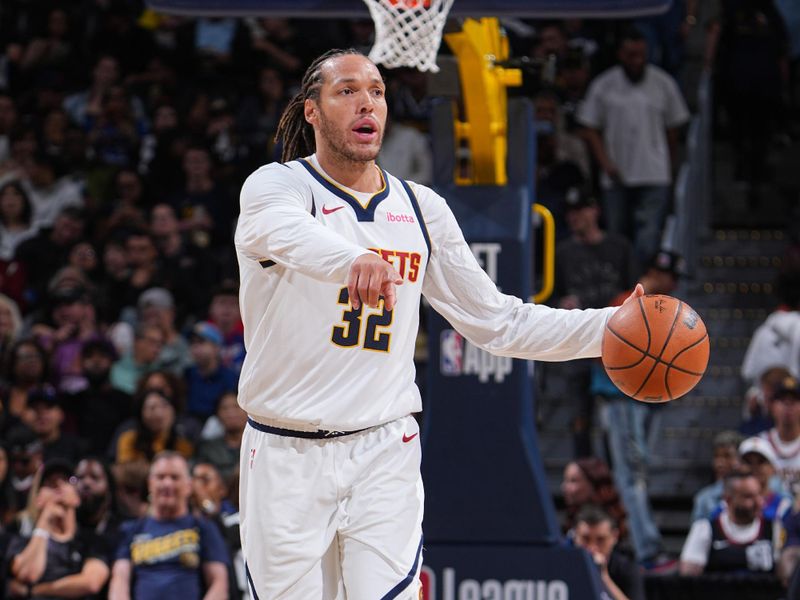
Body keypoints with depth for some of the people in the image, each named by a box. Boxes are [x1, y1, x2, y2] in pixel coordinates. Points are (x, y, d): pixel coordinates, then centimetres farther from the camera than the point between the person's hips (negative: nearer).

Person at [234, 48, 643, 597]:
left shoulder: (422, 210, 10)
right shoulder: (276, 186, -5)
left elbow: (497, 320, 15)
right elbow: (291, 233, -31)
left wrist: (612, 327, 2)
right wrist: (355, 260, -54)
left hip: (385, 453, 2)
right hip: (286, 456, -2)